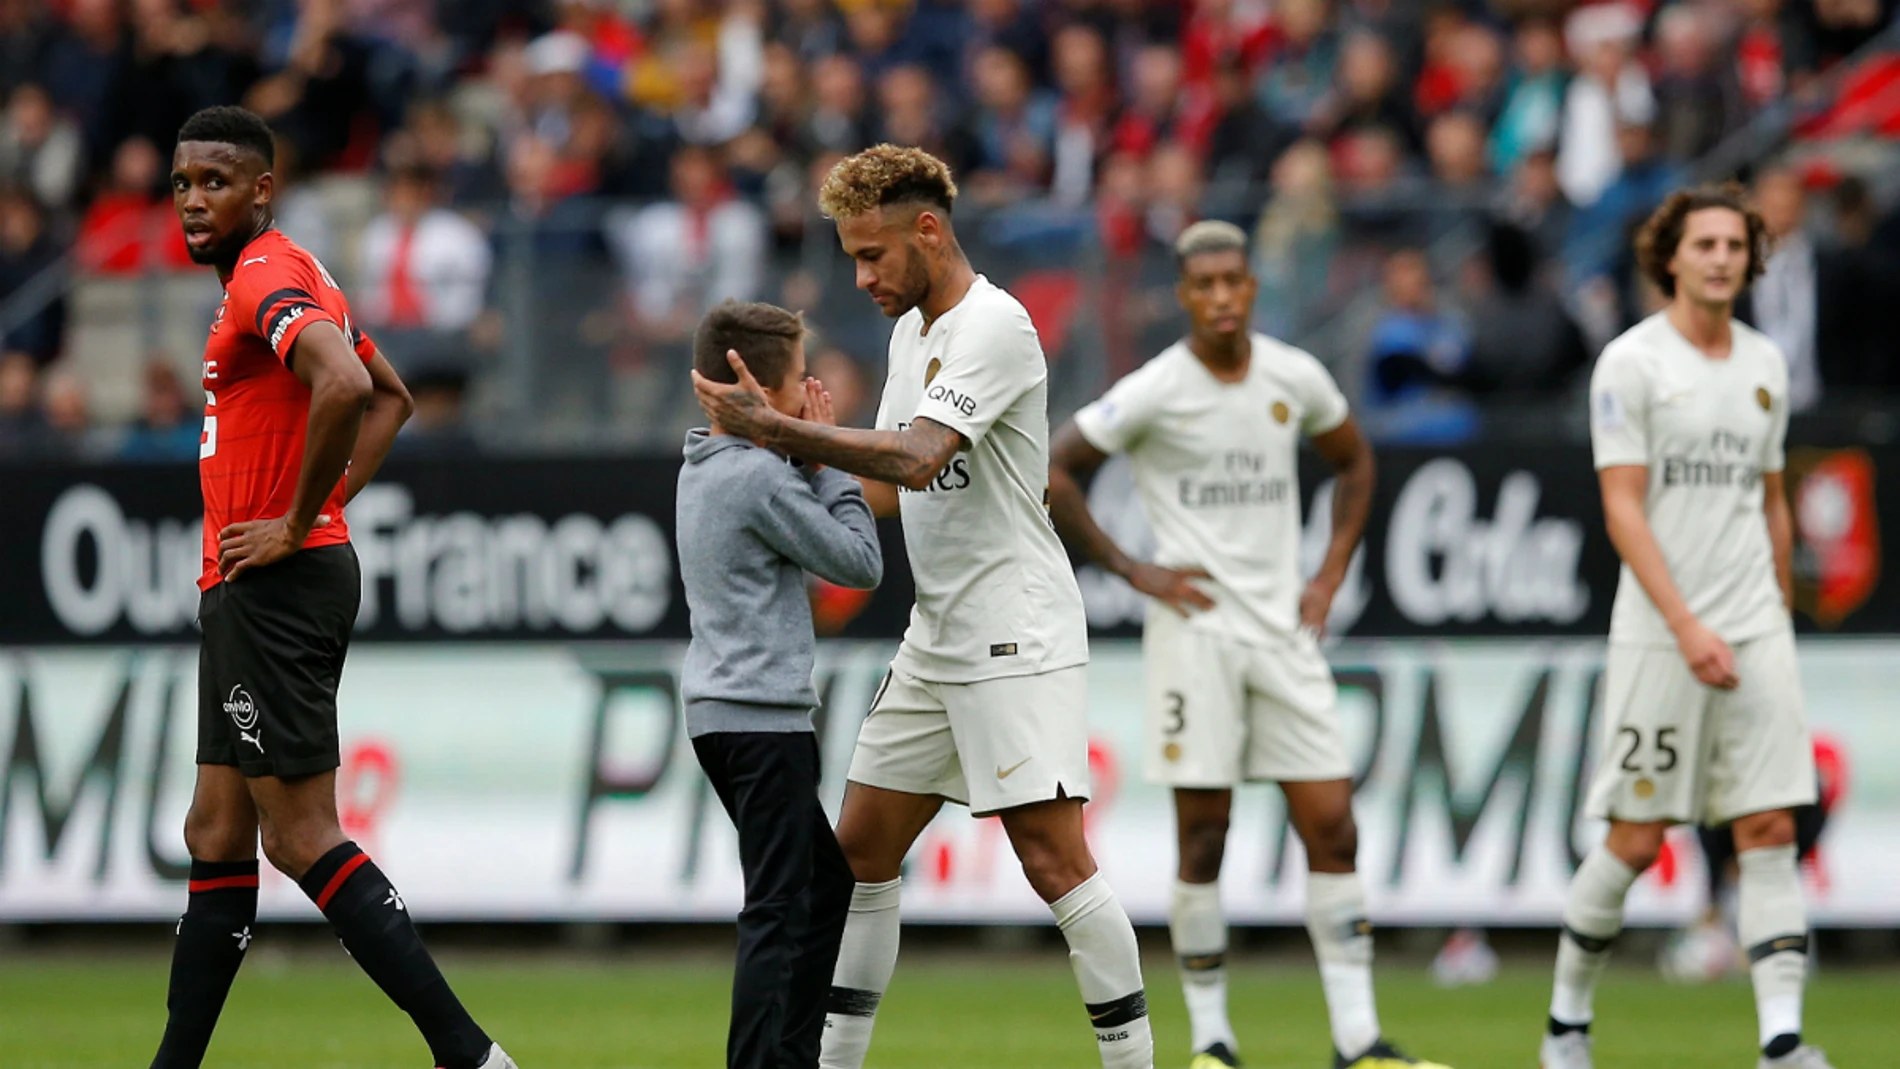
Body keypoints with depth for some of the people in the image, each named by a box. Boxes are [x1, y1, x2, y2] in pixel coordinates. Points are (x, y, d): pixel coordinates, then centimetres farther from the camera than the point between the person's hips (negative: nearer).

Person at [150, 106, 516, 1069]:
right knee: (217, 837, 12)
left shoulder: (266, 278, -14)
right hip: (250, 593, 10)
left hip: (273, 587, -10)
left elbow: (346, 387, -32)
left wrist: (297, 523, -22)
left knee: (301, 838, -11)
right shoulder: (290, 279, 17)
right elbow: (390, 396, 30)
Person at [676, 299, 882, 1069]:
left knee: (825, 883, 18)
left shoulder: (704, 469, 13)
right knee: (778, 906, -11)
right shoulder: (762, 477, -15)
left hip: (720, 710, 10)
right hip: (762, 716, -10)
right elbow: (860, 563, -10)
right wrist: (827, 463, -2)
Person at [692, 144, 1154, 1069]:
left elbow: (915, 459, -27)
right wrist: (795, 444, 1)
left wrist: (775, 428, -25)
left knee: (1054, 858, -14)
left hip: (1017, 641, -9)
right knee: (860, 850, 9)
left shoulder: (992, 326, -15)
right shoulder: (911, 328, 15)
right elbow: (886, 488, 18)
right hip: (937, 641, 9)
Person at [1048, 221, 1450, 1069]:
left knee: (1331, 826, -2)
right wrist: (1130, 570, -5)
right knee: (1203, 835, -3)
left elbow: (1354, 463, 22)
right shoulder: (1154, 392, -8)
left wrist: (1330, 575, 11)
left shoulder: (1296, 380, 4)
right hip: (1194, 628, -4)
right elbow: (1052, 475, -3)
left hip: (1283, 628, 4)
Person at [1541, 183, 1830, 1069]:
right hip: (1658, 634, -5)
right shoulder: (1631, 362, -6)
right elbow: (1623, 508, -11)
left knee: (1770, 829, -5)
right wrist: (1686, 626, -18)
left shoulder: (1765, 363, 12)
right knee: (1637, 838, -1)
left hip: (1755, 631, 5)